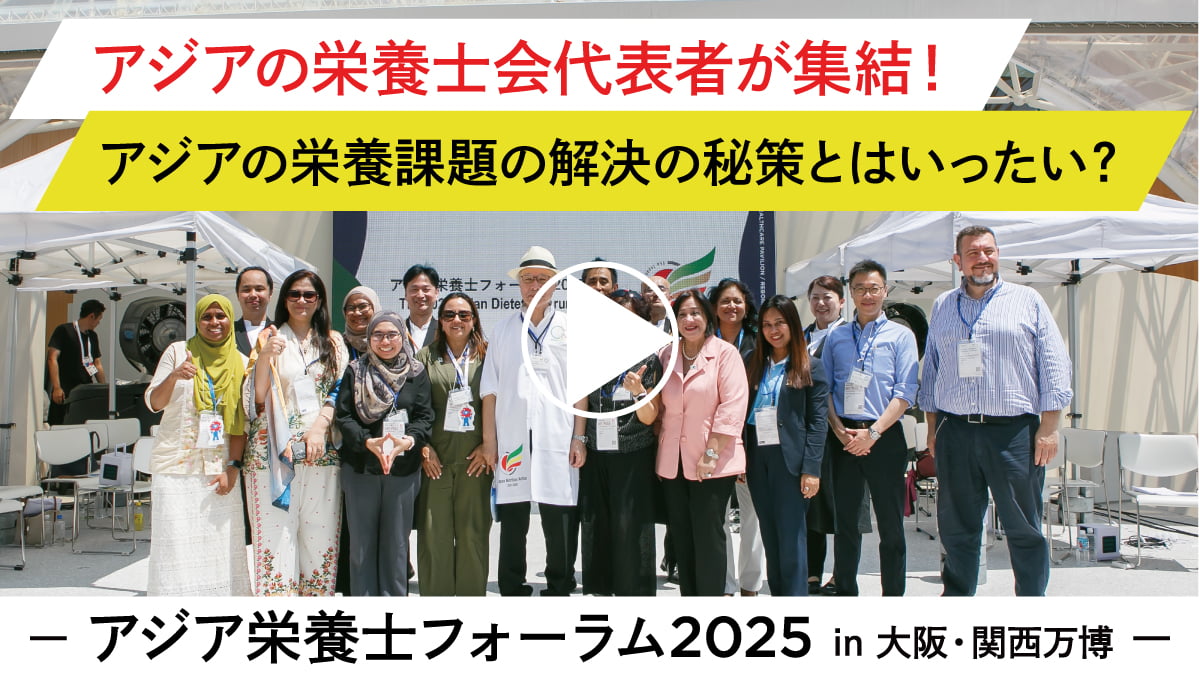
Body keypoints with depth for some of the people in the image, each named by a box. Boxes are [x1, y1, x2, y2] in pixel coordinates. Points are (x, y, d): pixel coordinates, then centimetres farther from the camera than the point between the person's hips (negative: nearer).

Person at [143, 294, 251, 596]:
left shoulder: (240, 363, 8)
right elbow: (154, 403, 1)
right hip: (176, 469, -1)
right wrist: (174, 376, -19)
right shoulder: (178, 352, 4)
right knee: (176, 545, -4)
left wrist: (233, 467, -3)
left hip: (220, 469, 2)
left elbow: (242, 422, 7)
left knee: (220, 544, -2)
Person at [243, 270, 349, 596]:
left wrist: (319, 426, -8)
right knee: (276, 534, -3)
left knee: (319, 533, 3)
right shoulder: (270, 338, 7)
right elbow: (256, 398, 1)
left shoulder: (333, 342, 13)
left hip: (321, 451, 2)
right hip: (274, 451, -2)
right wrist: (264, 358, -14)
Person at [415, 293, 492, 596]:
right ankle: (435, 594, 11)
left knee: (473, 533, 3)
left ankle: (472, 593, 13)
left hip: (475, 459, 0)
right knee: (434, 534, 1)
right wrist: (423, 446, -4)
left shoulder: (486, 357, 8)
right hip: (435, 459, 0)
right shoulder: (426, 357, 9)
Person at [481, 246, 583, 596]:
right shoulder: (503, 330, 12)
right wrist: (489, 441, 2)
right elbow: (491, 390, 9)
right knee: (512, 524, 6)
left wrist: (580, 438, -3)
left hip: (557, 441, -1)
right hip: (511, 440, 1)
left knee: (561, 523, 0)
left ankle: (559, 592, 13)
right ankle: (512, 591, 16)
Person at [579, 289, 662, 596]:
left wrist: (638, 390, -22)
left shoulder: (648, 361, -4)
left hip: (633, 458, -3)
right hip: (596, 455, 4)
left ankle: (634, 588, 9)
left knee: (631, 525, -3)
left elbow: (648, 418, -5)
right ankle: (598, 586, 21)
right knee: (594, 523, 8)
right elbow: (582, 403, 12)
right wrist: (578, 440, 3)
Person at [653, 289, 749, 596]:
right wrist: (660, 448, 5)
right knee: (682, 539, 9)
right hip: (673, 462, 5)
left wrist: (711, 454, -15)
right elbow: (657, 406, 13)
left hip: (712, 464, -5)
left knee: (709, 538, -2)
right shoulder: (665, 356, 10)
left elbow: (732, 407, -12)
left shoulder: (725, 353, -5)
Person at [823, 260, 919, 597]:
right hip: (844, 438, 3)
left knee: (891, 524, 2)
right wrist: (840, 430, -6)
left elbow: (905, 392, -4)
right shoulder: (836, 337, 12)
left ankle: (893, 595, 10)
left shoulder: (901, 335, 4)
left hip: (884, 438, -2)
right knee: (845, 521, 8)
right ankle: (845, 592, 18)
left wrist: (872, 432, -13)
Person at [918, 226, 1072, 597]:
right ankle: (956, 597, 22)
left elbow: (1054, 366, 1)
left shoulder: (1028, 301, 5)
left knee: (1024, 528, 3)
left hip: (1014, 431, -3)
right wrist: (932, 427, 12)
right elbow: (930, 370, 18)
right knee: (956, 526, 9)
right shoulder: (942, 306, 14)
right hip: (955, 432, 3)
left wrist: (1048, 426, -6)